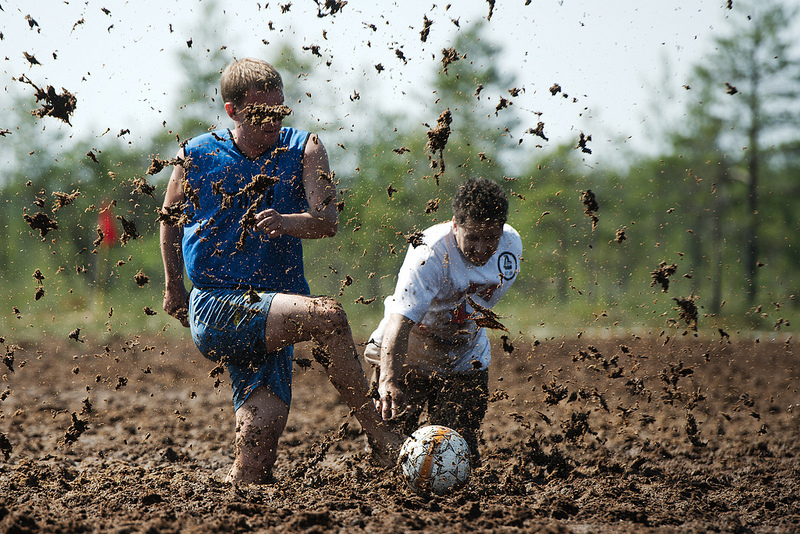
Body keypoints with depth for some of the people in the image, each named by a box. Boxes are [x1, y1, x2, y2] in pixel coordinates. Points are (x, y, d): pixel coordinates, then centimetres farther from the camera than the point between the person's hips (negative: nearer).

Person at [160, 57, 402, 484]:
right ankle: (381, 438, -21)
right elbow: (171, 217, 18)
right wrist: (174, 287, 23)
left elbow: (327, 221, -10)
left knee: (260, 438, -12)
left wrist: (285, 222, -31)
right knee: (327, 316, -28)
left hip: (270, 313, 4)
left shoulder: (303, 149, 3)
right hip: (216, 308, -4)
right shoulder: (195, 157, -1)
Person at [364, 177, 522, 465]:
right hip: (408, 355, -4)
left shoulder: (511, 244, -11)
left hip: (464, 363, 4)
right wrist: (390, 381, -56)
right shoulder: (430, 254, -31)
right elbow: (399, 321, -44)